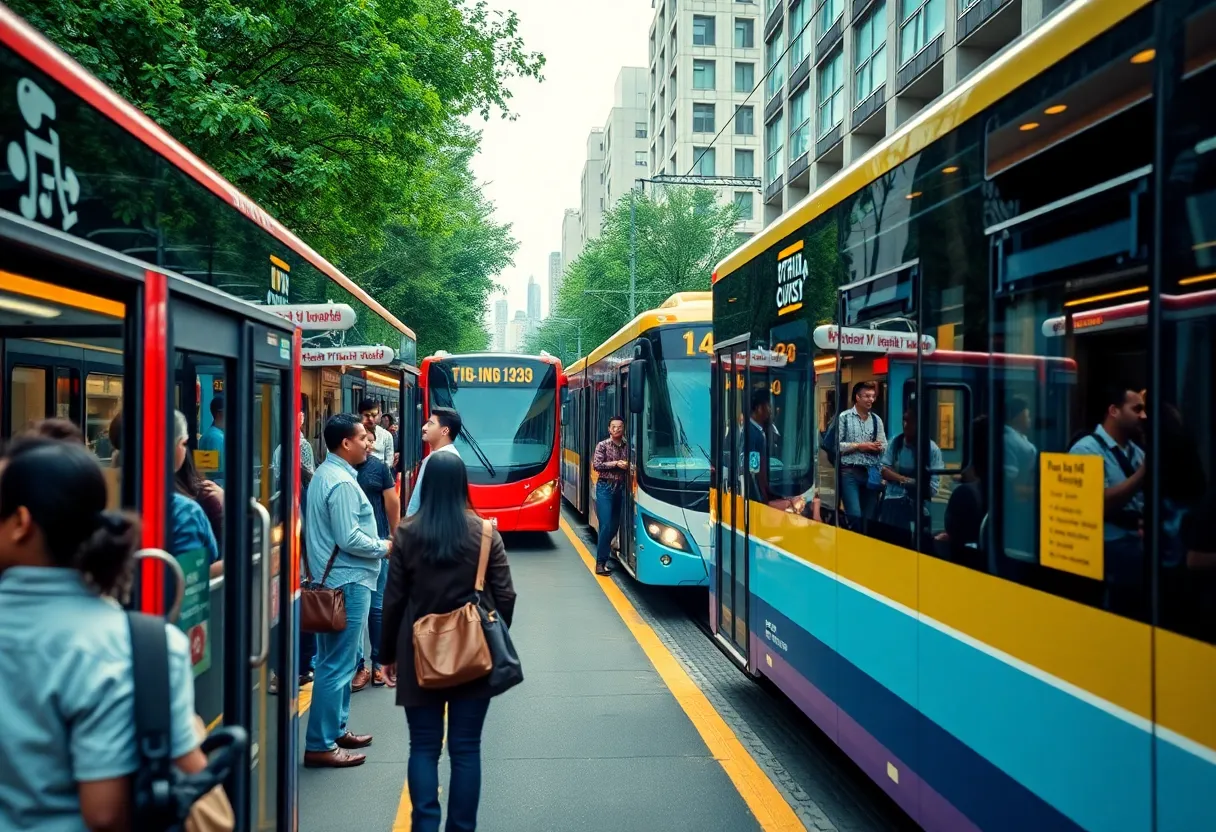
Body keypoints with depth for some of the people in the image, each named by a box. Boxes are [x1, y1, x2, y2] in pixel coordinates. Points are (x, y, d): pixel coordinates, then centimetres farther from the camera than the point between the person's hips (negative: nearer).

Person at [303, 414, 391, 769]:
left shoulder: (325, 473, 13)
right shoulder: (342, 483, -19)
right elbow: (349, 539, -23)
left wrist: (378, 543, 15)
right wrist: (384, 547, -9)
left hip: (333, 579, 11)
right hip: (348, 582, -11)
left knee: (337, 661, 18)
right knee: (337, 666, -4)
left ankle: (335, 729, 29)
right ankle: (320, 745, 2)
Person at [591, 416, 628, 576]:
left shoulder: (626, 447, 9)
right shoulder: (602, 445, -2)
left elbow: (628, 467, 15)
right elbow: (596, 465, -11)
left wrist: (628, 466, -7)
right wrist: (616, 463, -15)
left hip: (621, 488, 5)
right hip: (605, 488, -5)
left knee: (615, 525, 7)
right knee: (605, 525, -9)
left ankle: (604, 551, 23)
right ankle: (600, 563, -5)